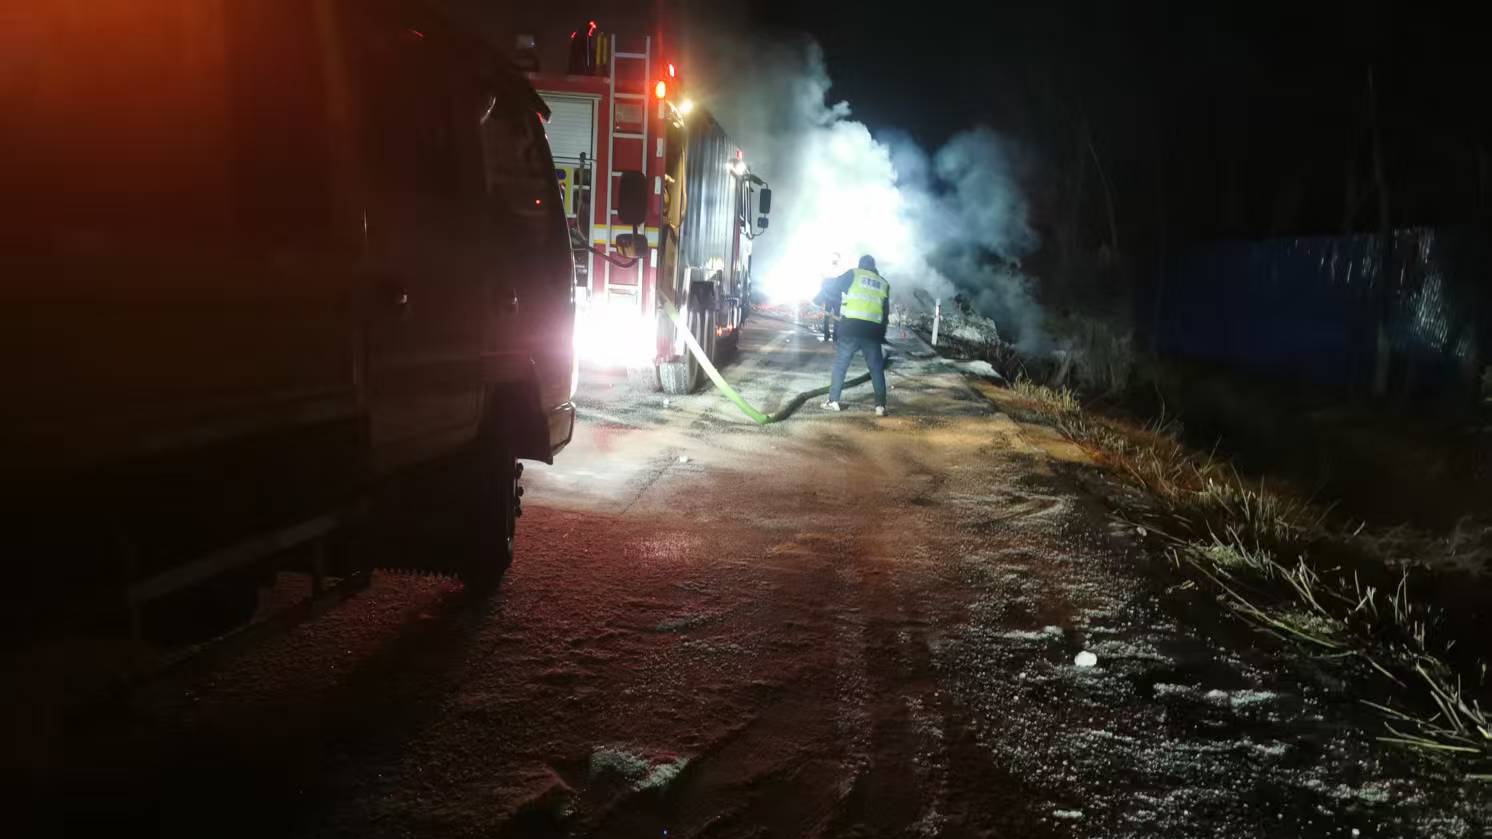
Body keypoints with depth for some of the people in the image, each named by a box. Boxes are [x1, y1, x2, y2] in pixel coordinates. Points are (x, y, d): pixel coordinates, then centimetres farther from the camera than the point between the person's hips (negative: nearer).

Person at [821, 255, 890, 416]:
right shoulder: (884, 283, 18)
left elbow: (832, 288, 6)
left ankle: (833, 401, 7)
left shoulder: (854, 274, 7)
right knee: (876, 368, 8)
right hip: (873, 330, 2)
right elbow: (886, 311, 18)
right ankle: (880, 406, 2)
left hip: (851, 326, -2)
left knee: (840, 364, 8)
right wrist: (882, 332, 25)